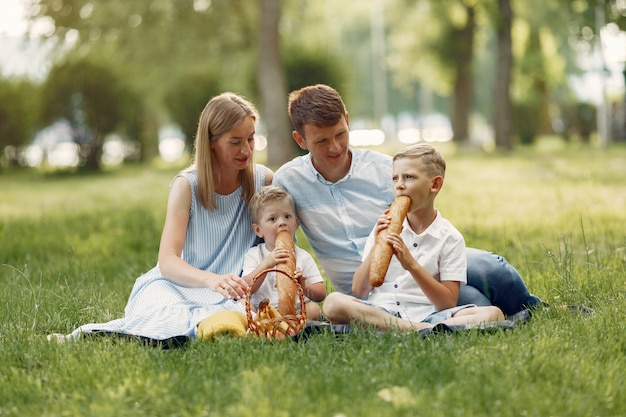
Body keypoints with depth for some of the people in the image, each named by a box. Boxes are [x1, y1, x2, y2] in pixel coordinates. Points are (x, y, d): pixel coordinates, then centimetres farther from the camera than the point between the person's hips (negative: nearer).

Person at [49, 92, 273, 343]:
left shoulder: (263, 180, 1)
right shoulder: (187, 185, -7)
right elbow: (167, 261, -16)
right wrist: (210, 280, -37)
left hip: (232, 294, 2)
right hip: (183, 285, -2)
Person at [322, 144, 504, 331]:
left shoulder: (450, 238, 6)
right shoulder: (384, 229, 13)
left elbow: (448, 303, -3)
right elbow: (358, 291, 8)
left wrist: (411, 264, -14)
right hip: (380, 312, 2)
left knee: (493, 314, -24)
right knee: (334, 302, -29)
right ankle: (429, 331, -32)